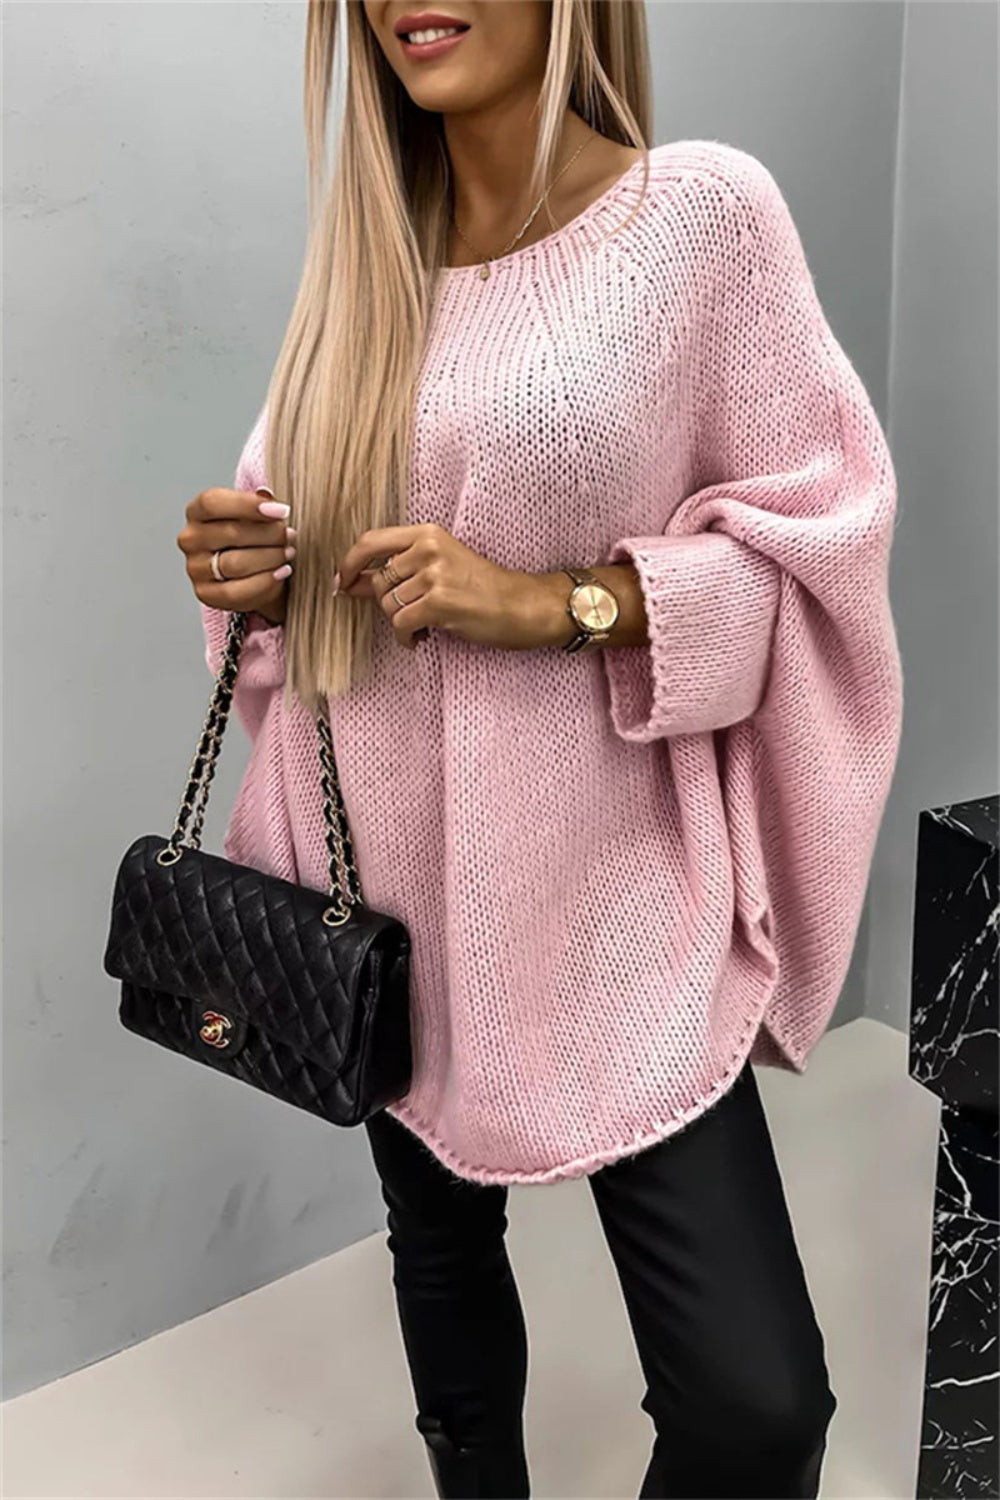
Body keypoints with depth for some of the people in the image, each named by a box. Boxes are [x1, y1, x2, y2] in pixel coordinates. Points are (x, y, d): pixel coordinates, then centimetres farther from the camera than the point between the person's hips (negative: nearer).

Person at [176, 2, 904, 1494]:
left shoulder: (703, 207, -6)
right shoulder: (366, 251, 8)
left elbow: (816, 532, -7)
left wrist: (559, 602, -19)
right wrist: (255, 574, -6)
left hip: (606, 885, -4)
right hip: (386, 878, 5)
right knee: (438, 1241, 22)